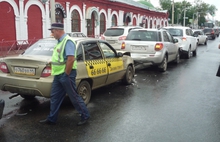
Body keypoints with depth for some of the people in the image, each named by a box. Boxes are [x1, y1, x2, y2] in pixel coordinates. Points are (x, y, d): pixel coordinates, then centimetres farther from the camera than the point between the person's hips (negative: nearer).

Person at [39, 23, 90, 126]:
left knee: (74, 97, 1)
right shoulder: (60, 41, 15)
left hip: (66, 74, -10)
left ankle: (85, 116, 16)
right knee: (54, 97, 13)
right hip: (58, 75, 10)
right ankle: (51, 119, 24)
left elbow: (71, 59, -24)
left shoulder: (68, 41, -16)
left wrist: (66, 74, -20)